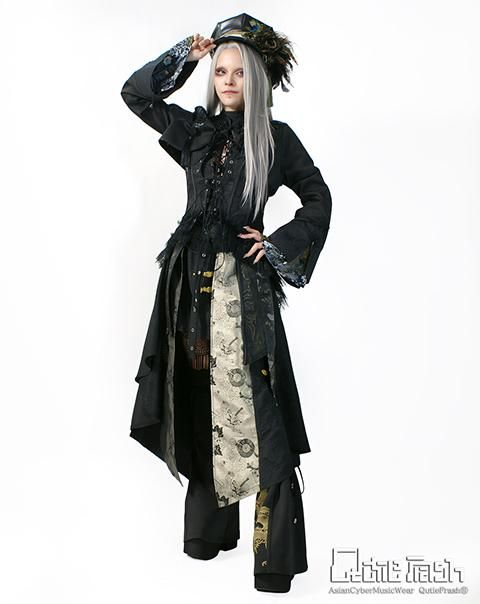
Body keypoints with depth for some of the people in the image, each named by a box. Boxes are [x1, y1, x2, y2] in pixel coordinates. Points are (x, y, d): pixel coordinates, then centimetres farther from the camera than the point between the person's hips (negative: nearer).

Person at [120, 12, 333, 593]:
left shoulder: (276, 137, 6)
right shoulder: (195, 129, 14)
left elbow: (318, 199, 11)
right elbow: (135, 93, 20)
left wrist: (278, 243, -1)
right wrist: (186, 55, 12)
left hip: (244, 282, -4)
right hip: (193, 278, 4)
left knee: (253, 410, -9)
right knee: (200, 404, 9)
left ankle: (275, 554, -2)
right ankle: (208, 527, 23)